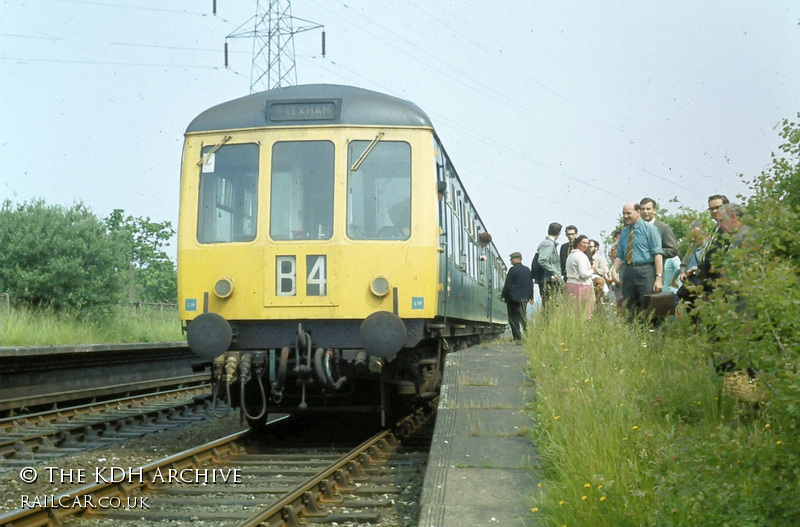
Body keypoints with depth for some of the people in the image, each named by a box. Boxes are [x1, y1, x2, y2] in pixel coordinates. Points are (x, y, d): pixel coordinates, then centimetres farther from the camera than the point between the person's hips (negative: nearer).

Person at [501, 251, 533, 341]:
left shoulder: (513, 269, -12)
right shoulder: (527, 270, 10)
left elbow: (507, 284, -12)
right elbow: (531, 284, 14)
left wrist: (503, 295, -2)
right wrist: (530, 296, 20)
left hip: (513, 297, -6)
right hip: (524, 298, 6)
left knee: (513, 318, -1)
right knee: (522, 316, 15)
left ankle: (517, 337, -5)